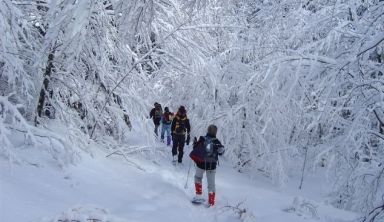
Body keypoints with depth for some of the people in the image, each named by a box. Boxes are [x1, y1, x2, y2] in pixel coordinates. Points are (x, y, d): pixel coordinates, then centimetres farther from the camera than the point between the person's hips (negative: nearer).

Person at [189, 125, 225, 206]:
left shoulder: (202, 139, -9)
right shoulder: (216, 142, -7)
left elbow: (195, 148, 0)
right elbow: (221, 152, 5)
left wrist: (195, 142, 16)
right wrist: (222, 148, 23)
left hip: (201, 163, 0)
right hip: (212, 165, 0)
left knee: (198, 178, 26)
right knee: (211, 184, 11)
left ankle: (198, 196, 16)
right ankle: (211, 203, 13)